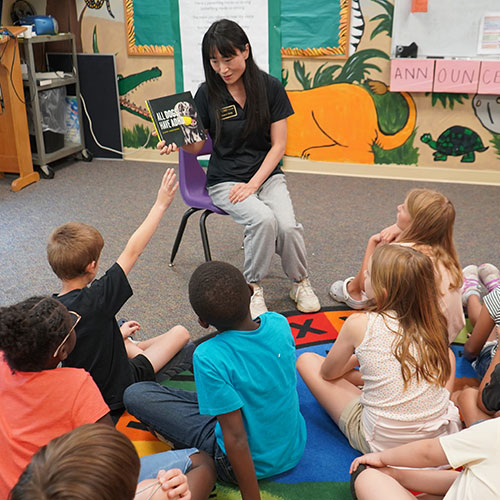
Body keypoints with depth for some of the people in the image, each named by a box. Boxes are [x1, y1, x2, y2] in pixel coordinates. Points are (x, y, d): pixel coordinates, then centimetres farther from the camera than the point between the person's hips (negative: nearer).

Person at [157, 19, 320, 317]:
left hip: (268, 175, 1)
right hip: (225, 180, -1)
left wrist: (253, 184, -14)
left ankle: (301, 283, 4)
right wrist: (176, 144, -22)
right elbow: (197, 145, 1)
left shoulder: (271, 87, -4)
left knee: (287, 225, -26)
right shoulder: (207, 94, -4)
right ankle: (254, 288, -6)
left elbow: (278, 144, -4)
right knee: (263, 219, -30)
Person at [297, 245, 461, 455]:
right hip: (439, 435, 4)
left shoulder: (359, 324, -15)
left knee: (306, 360, 8)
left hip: (381, 443, -3)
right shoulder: (433, 323, -6)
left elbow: (327, 373, 3)